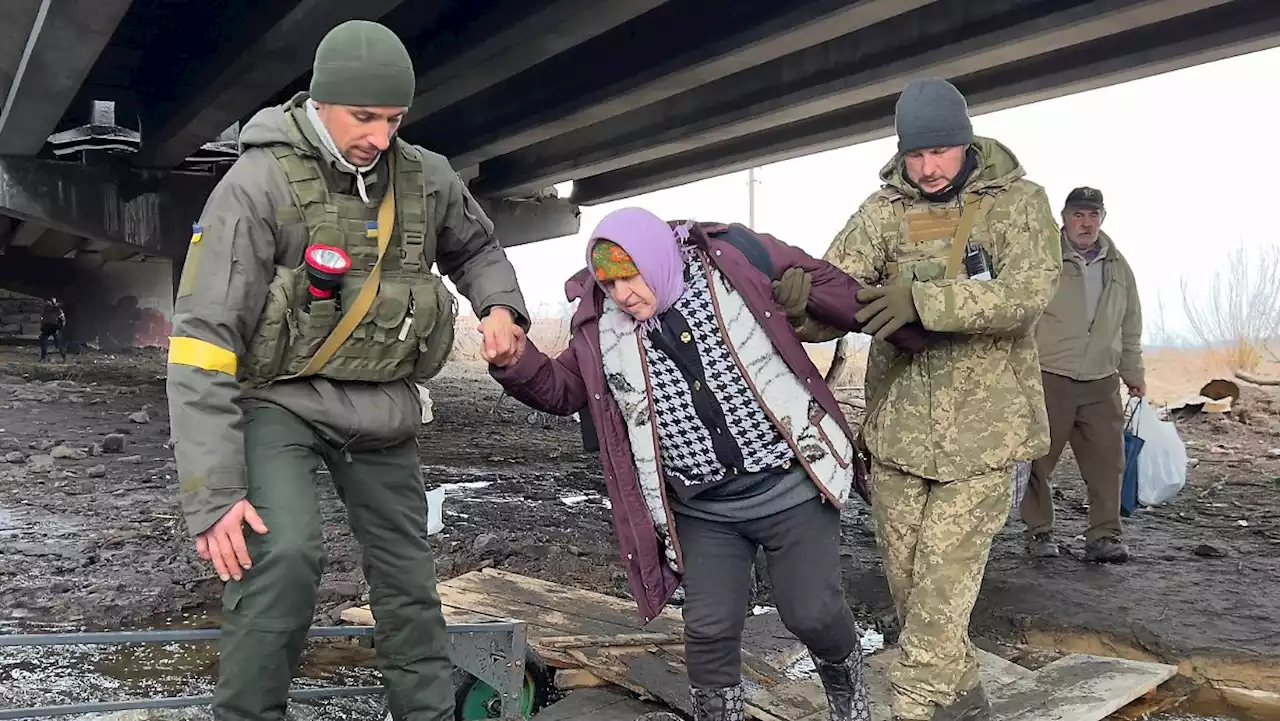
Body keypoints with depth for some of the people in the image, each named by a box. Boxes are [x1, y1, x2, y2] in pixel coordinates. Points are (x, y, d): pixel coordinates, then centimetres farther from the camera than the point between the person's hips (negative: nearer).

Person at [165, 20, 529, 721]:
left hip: (382, 407, 5)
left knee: (408, 579, 9)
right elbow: (202, 344, -20)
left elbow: (476, 248, 21)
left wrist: (500, 306, -3)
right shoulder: (258, 184, -18)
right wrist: (212, 494, -26)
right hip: (280, 398, -4)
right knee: (285, 552, -27)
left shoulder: (426, 178, -3)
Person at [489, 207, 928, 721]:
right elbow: (559, 390, 6)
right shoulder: (601, 324, -3)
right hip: (702, 508, 2)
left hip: (789, 483, -2)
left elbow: (837, 294, -1)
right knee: (709, 629, -1)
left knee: (812, 612, 4)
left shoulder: (735, 258, -10)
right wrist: (514, 359, -16)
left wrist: (913, 331, 5)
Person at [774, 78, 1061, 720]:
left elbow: (1028, 291, -20)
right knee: (905, 580, 12)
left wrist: (923, 300, -33)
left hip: (982, 432, -3)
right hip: (897, 429, 4)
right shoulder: (884, 211, 2)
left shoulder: (1018, 201, -4)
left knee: (942, 588, -8)